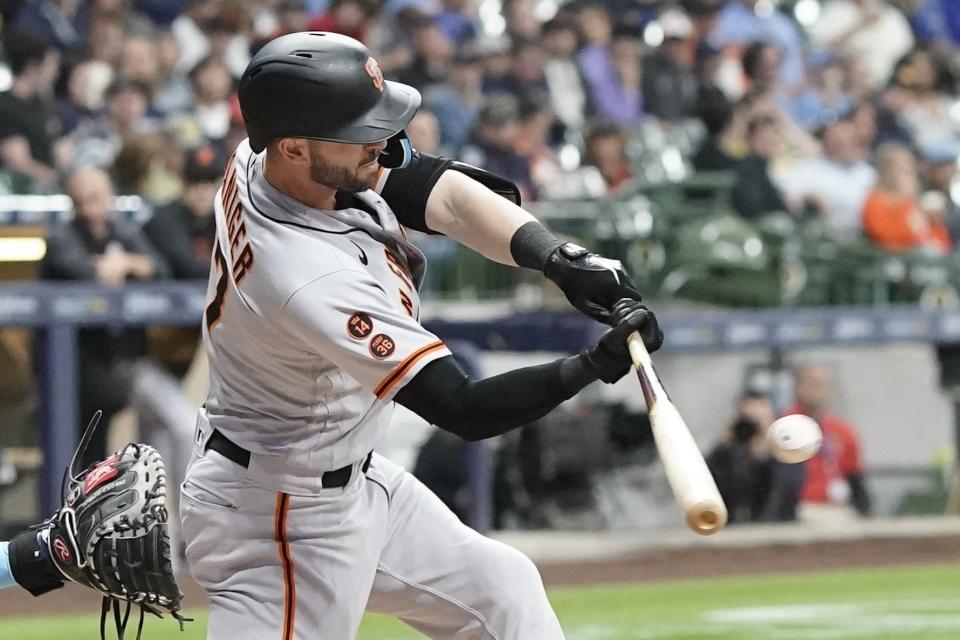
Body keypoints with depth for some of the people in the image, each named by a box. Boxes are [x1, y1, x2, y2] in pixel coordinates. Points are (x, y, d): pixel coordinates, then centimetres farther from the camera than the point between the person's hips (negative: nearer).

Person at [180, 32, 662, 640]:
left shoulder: (262, 157, -12)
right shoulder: (313, 281, -36)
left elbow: (441, 191, -11)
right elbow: (463, 409, -33)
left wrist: (559, 259, -25)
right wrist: (594, 365, -39)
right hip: (284, 515, -10)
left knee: (504, 589, 19)